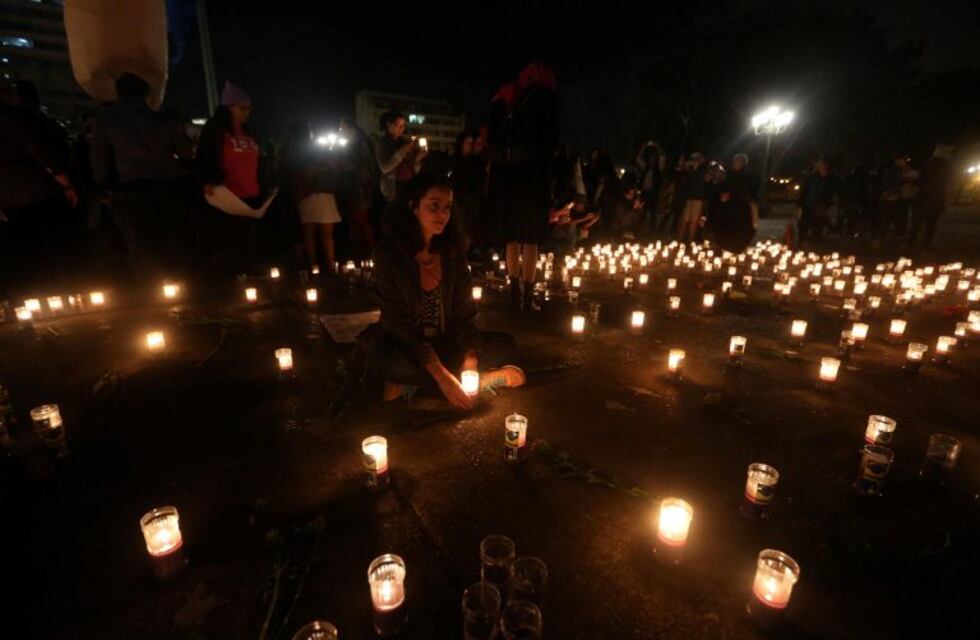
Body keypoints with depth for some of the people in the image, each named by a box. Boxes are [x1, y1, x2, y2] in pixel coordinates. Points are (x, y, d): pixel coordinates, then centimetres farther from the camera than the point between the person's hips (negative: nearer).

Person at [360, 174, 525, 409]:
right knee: (385, 360, -37)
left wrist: (470, 361, -22)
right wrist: (442, 376, -31)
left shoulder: (452, 250, -5)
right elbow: (399, 322, -22)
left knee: (505, 344, -10)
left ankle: (412, 383, -17)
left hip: (444, 344, 4)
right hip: (404, 348, -4)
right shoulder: (389, 253, -17)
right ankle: (485, 379, -19)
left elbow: (464, 310, -5)